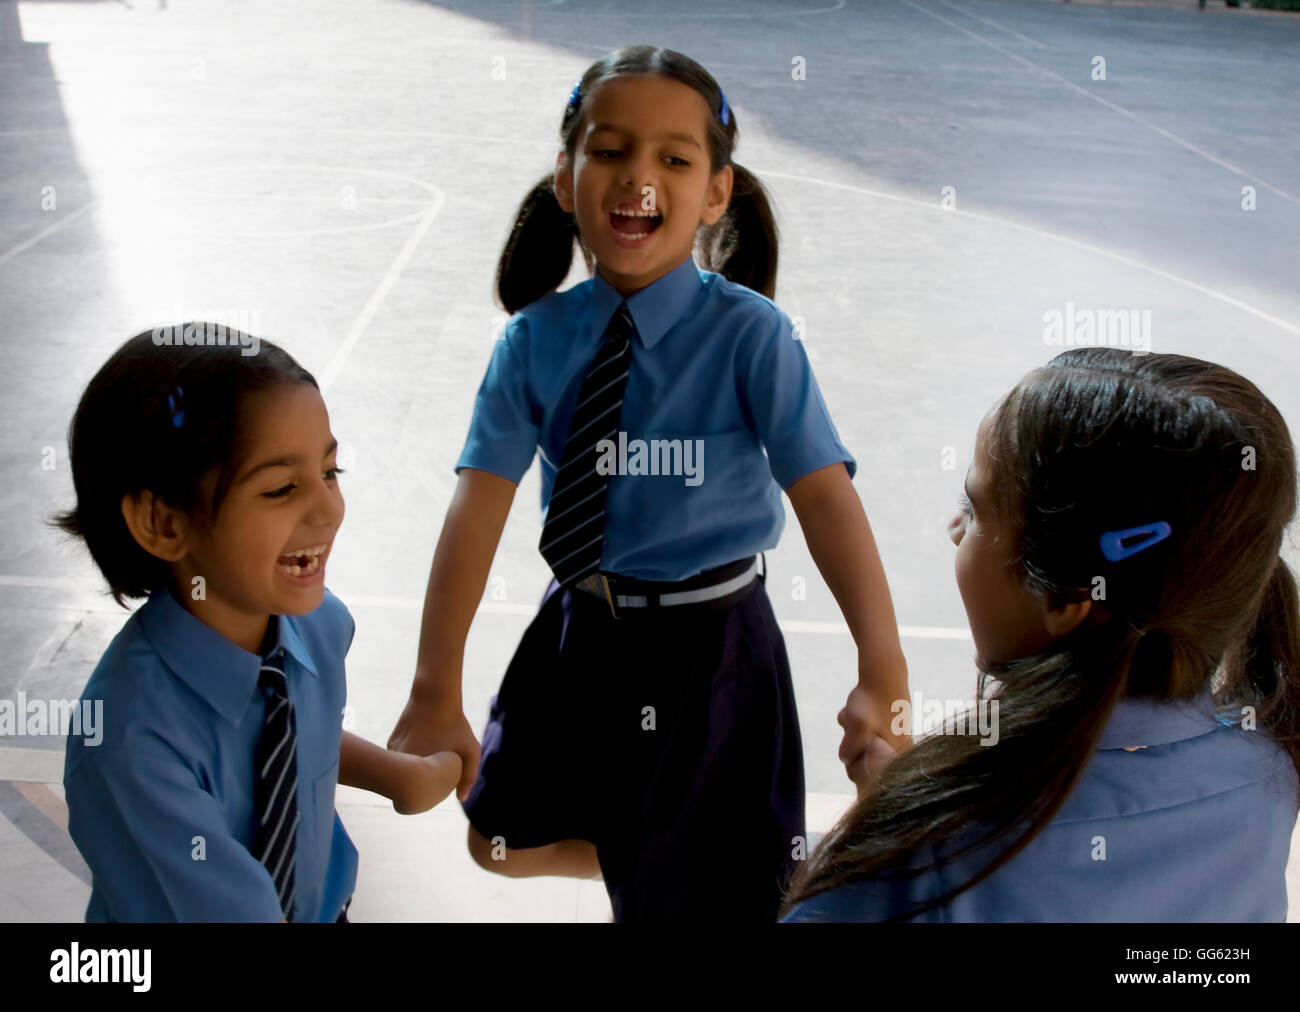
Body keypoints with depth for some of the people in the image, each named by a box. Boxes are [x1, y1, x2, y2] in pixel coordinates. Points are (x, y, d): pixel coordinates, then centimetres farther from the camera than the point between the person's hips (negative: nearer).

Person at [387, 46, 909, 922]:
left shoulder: (750, 335, -19)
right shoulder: (535, 340, -10)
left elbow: (825, 494, -26)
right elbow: (480, 503, -14)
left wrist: (882, 670, -38)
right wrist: (436, 690, -18)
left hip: (709, 643, -3)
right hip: (578, 629, 4)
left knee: (702, 895, 10)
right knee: (505, 842, 20)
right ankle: (635, 861, 47)